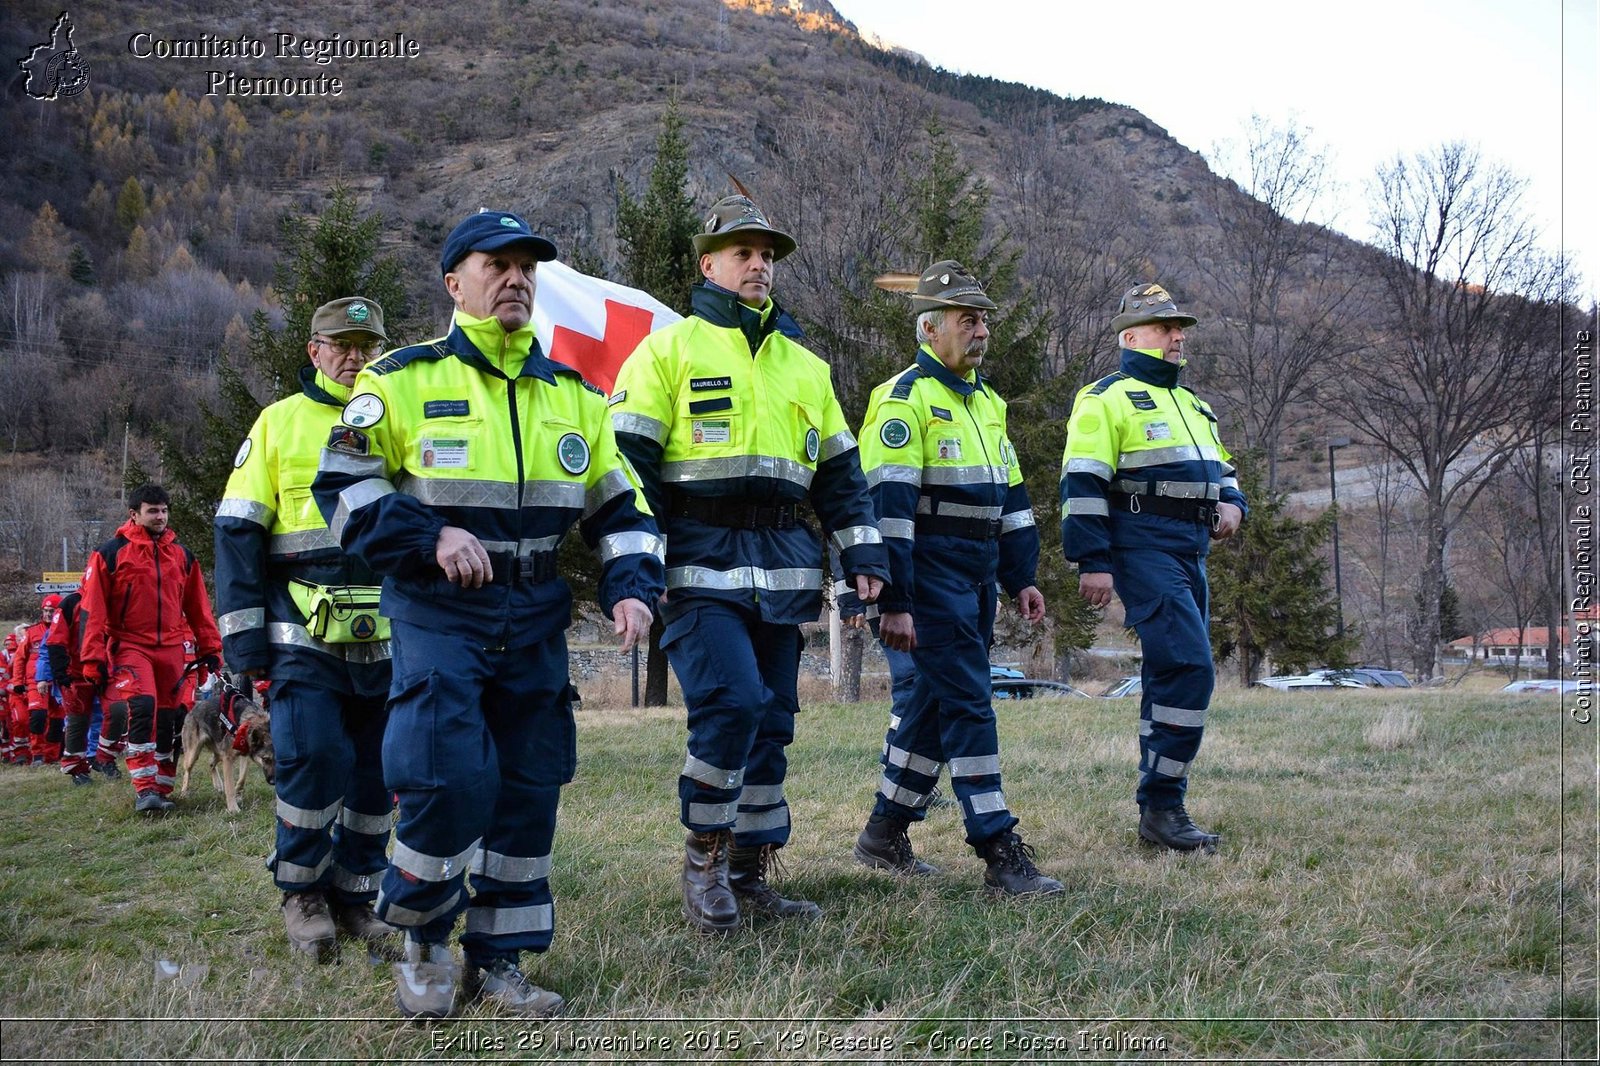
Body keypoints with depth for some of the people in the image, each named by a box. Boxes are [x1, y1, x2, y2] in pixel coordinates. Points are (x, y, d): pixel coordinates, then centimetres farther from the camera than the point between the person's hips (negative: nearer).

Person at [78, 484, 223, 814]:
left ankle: (161, 789, 15)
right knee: (142, 705, -22)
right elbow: (93, 610, -4)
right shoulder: (110, 553, -3)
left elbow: (198, 605, 16)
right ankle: (144, 790, -18)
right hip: (129, 646, -5)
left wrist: (210, 648, 13)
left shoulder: (181, 554, 10)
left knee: (167, 719, 6)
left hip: (171, 648, 5)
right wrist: (94, 660, -9)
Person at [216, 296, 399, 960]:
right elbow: (237, 532, 1)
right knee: (314, 757, -14)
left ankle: (354, 897, 22)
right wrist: (243, 635, -6)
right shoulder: (280, 423, 5)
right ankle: (301, 893, 8)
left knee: (376, 770, 7)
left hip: (386, 640, 3)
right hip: (304, 637, -3)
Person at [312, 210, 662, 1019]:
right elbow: (344, 487, -4)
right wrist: (431, 535, -18)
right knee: (448, 782, -16)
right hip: (437, 611, -5)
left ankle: (498, 959, 20)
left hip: (534, 617, 5)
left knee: (529, 789, 6)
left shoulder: (573, 396, 12)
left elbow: (618, 506, 15)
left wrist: (630, 587, -2)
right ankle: (422, 939, 9)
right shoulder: (403, 379, -2)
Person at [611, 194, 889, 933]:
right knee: (732, 701, -19)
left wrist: (864, 556, 10)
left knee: (771, 719, 7)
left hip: (781, 571, 6)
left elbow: (838, 470, 20)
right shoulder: (668, 349, 3)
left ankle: (748, 873, 18)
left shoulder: (804, 365, 19)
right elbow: (629, 460, -3)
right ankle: (702, 857, 0)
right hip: (700, 563, -5)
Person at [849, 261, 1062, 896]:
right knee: (968, 704, -9)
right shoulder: (905, 398, -11)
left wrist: (1021, 576, 16)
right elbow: (887, 505, -17)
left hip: (978, 576, 9)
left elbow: (1010, 495, 22)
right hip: (932, 575, -9)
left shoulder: (987, 402, 17)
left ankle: (885, 832, 24)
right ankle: (1000, 855, -7)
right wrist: (893, 603, -22)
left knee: (938, 701, 12)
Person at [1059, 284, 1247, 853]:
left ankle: (1159, 810, 16)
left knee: (1173, 675, 9)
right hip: (1143, 553, -9)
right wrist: (1093, 563, -17)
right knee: (1190, 667, -18)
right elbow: (1082, 484, -10)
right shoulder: (1107, 398, -3)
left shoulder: (1189, 404, 24)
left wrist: (1231, 502, 8)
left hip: (1189, 554, 9)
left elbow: (1220, 469, 32)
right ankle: (1161, 807, -12)